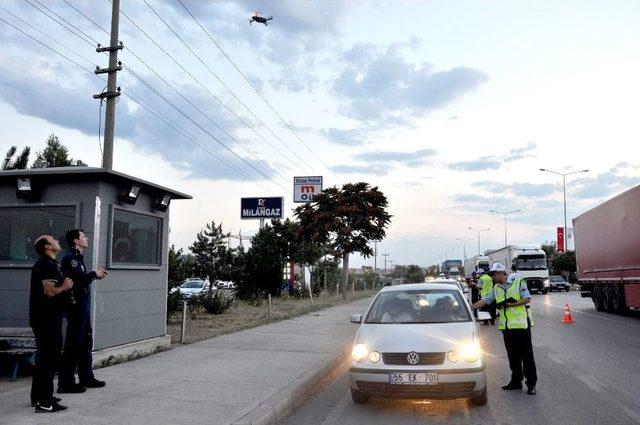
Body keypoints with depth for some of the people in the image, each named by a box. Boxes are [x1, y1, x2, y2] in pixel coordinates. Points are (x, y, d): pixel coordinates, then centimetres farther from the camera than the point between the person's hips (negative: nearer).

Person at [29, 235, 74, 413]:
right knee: (50, 358, -6)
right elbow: (50, 292, -25)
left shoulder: (42, 264, 16)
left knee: (44, 357, 18)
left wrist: (64, 286, 13)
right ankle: (44, 402, -2)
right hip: (48, 319, -11)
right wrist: (65, 286, -9)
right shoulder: (49, 265, -16)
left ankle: (38, 396, 28)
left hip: (42, 318, 11)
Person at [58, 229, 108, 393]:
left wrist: (96, 275, 4)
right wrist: (94, 274, -12)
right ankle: (66, 382, 1)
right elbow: (76, 280, -22)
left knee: (86, 341, 15)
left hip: (83, 306, 10)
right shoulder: (70, 258, -12)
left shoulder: (78, 257, 18)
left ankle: (86, 378, 25)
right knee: (74, 343, -5)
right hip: (76, 306, -10)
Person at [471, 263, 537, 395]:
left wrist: (509, 304, -14)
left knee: (527, 355, -2)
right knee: (512, 355, 11)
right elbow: (484, 300, 10)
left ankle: (531, 383, 6)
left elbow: (527, 299, -9)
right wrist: (470, 307, 3)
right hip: (506, 326, 6)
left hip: (521, 324, -6)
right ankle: (516, 381, 21)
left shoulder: (519, 282, -4)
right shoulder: (496, 288, 11)